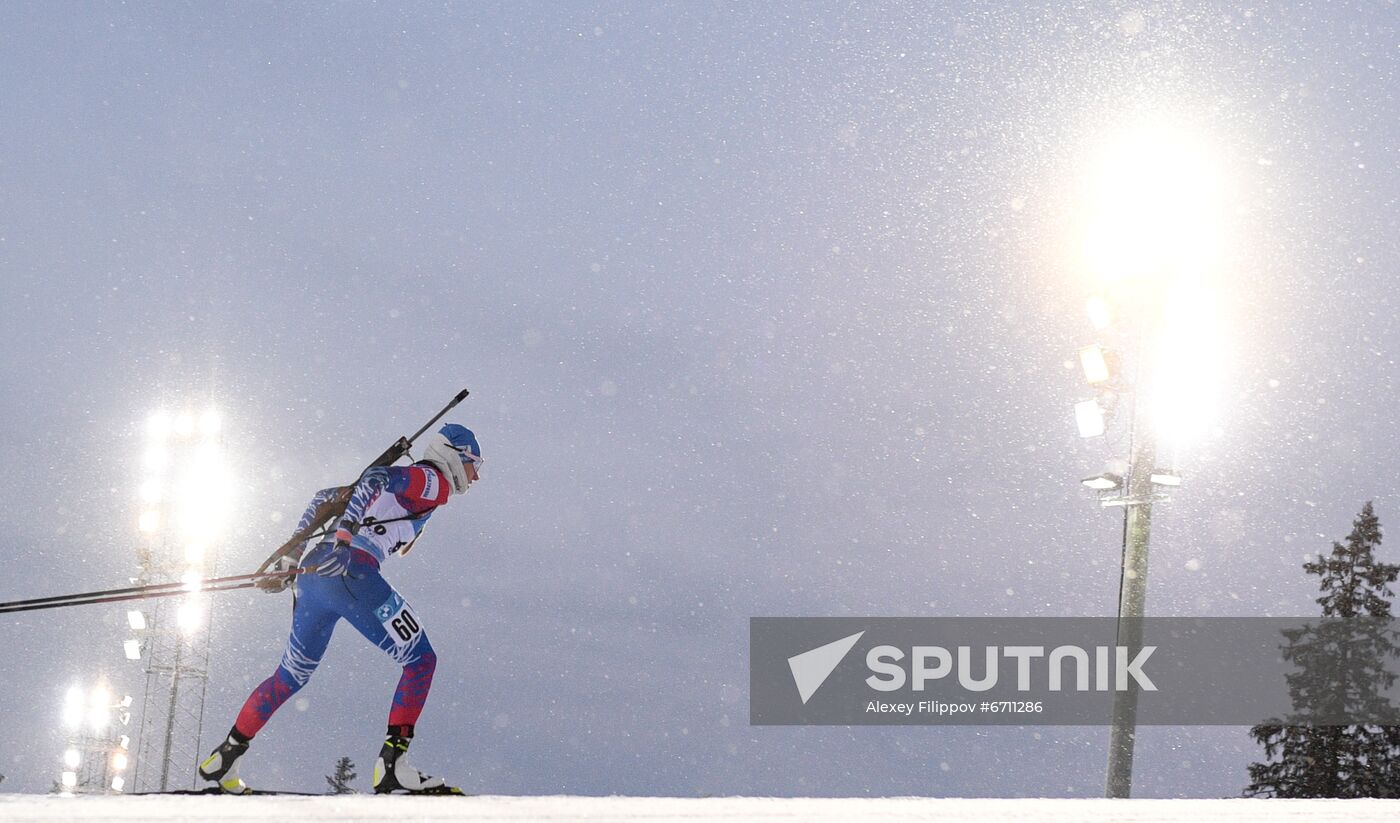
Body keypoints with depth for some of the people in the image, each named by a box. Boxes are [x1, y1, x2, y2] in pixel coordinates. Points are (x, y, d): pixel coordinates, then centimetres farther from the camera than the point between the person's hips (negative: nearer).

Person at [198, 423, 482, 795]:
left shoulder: (399, 478, 29)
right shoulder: (434, 481, 4)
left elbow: (324, 497, 29)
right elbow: (376, 478, -15)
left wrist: (290, 560, 26)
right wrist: (345, 537, -26)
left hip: (312, 574, 9)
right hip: (352, 571, -9)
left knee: (291, 675, 23)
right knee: (421, 661, -1)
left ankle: (223, 758, 28)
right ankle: (392, 764, -10)